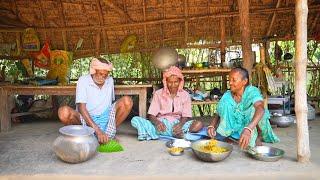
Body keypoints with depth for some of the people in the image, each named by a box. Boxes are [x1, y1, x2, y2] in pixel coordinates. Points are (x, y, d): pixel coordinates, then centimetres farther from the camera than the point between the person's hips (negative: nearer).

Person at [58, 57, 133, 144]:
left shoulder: (110, 80, 3)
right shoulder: (83, 80, -11)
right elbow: (81, 107, -21)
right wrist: (97, 130, -32)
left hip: (105, 118, 3)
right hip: (86, 119, -3)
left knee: (127, 101, -18)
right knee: (64, 112, -32)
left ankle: (110, 134, -11)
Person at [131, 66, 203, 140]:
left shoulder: (185, 95, 5)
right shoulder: (158, 94, 3)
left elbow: (185, 117, 0)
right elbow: (151, 115, -2)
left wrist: (180, 124, -24)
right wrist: (157, 123, -26)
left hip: (177, 124, 0)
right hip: (161, 124, 0)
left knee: (198, 124, -27)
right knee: (135, 120, -25)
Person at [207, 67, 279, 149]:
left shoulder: (252, 91, -23)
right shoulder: (227, 96, -10)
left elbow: (260, 108, -43)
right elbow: (218, 114, -8)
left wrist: (248, 129, -60)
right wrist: (211, 126, -31)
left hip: (252, 130, -2)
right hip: (235, 129, 3)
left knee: (254, 108, -31)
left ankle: (257, 137, -8)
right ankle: (224, 135, -9)